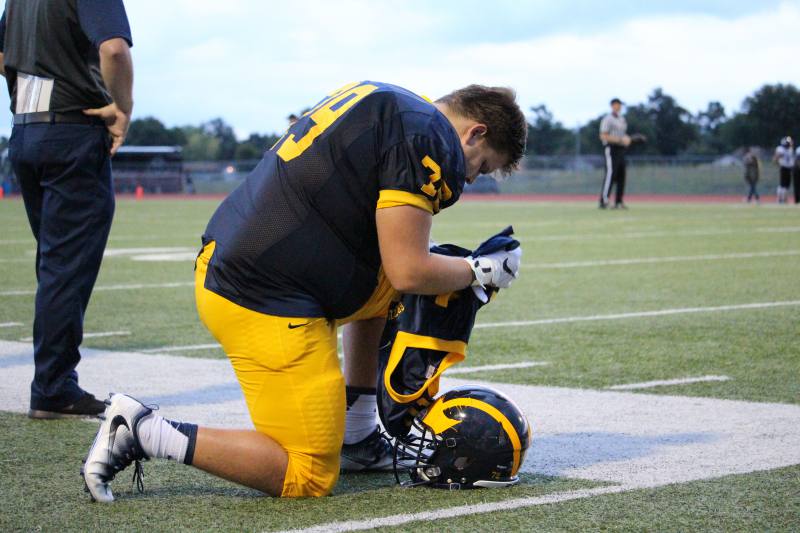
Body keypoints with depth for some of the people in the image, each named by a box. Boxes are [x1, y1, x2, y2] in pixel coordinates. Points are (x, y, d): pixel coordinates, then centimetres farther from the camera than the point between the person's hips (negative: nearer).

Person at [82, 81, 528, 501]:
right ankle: (144, 431, -5)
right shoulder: (429, 140, -11)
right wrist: (480, 271, 4)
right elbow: (409, 273, -14)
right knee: (309, 479, -1)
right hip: (268, 306, -10)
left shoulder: (383, 100, 17)